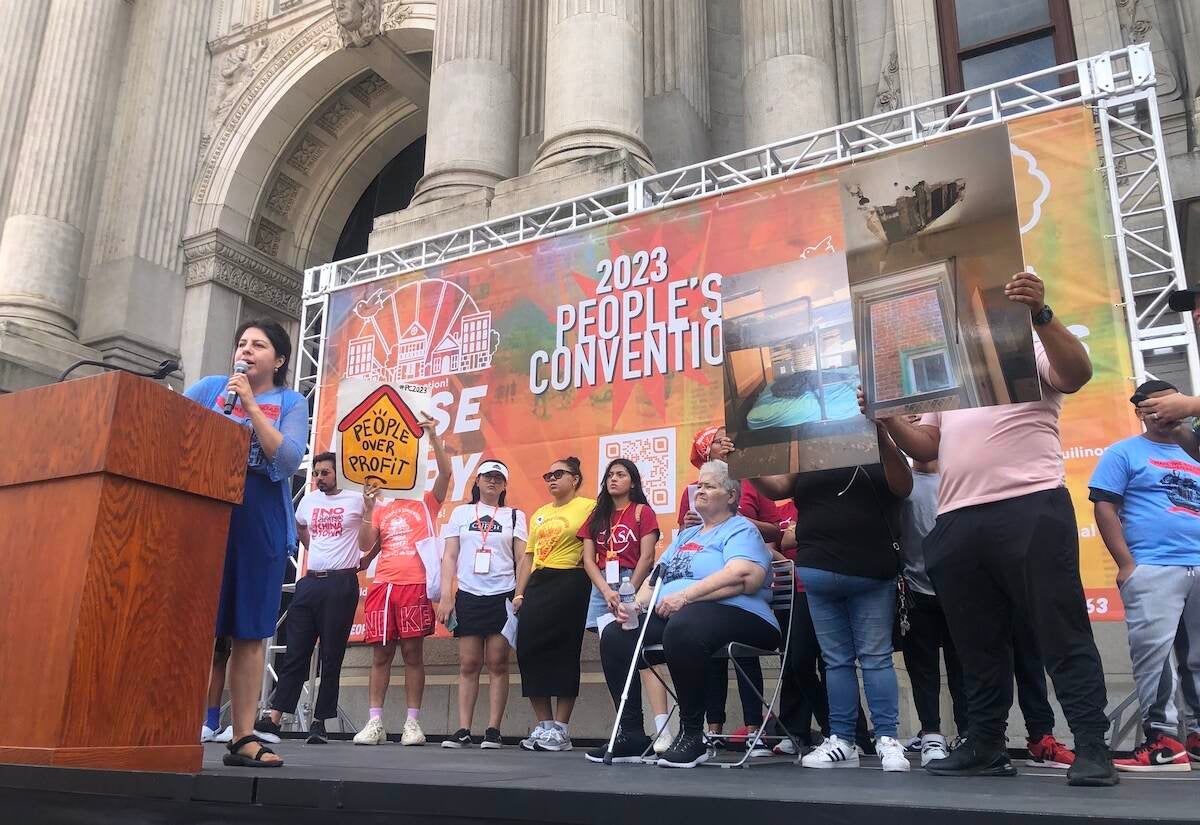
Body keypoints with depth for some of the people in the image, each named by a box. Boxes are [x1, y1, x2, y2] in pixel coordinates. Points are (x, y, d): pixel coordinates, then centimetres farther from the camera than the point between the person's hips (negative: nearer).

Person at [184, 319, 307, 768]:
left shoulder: (291, 403, 8)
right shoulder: (209, 387, 13)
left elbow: (288, 461, -7)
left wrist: (250, 404, -10)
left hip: (261, 524, 0)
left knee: (249, 632, 3)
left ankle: (243, 738, 8)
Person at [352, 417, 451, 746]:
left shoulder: (426, 504, 12)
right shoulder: (381, 510, 19)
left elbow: (445, 473, -3)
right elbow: (366, 546, 8)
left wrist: (433, 436, -9)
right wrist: (368, 508, -1)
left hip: (415, 586, -3)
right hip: (382, 586, 3)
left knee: (413, 653, -1)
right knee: (381, 654, 4)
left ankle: (413, 723, 3)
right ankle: (374, 723, 7)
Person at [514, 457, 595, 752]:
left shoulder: (589, 507, -1)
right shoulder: (539, 514, 21)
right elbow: (528, 556, 19)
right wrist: (519, 593, 12)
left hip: (570, 583, -7)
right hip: (537, 584, 7)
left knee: (563, 653, -4)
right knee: (528, 649, 0)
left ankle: (561, 729, 5)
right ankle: (544, 725, 10)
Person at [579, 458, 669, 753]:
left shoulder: (643, 512, 5)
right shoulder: (597, 516, 18)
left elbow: (647, 557, -3)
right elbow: (588, 559, 9)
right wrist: (607, 592, -7)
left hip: (634, 586, -5)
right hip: (602, 590, 5)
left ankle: (662, 730, -22)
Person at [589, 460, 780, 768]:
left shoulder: (741, 529, 2)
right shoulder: (685, 535, 29)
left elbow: (744, 576, -19)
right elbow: (658, 577, 23)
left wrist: (686, 595, -23)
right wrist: (636, 603, 1)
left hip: (732, 613, -8)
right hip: (670, 613, 9)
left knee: (681, 629, -40)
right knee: (614, 636, -9)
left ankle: (692, 737, -25)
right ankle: (631, 734, -5)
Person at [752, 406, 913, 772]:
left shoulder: (880, 453, 6)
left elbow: (903, 486, -11)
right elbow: (776, 487, 5)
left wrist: (878, 430, -23)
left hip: (872, 575, -3)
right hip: (819, 574, 3)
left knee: (875, 657, -2)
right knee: (836, 660, 7)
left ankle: (888, 741, 3)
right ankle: (841, 742, 11)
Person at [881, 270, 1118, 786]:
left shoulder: (1031, 355, 9)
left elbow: (1077, 373, -13)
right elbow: (925, 447, 18)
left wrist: (1039, 313, -24)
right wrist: (886, 416, 3)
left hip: (1031, 511, -6)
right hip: (956, 524, 6)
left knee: (1063, 635, -5)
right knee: (977, 646, 10)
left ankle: (1092, 749, 1)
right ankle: (985, 747, 17)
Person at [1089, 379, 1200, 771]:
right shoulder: (1124, 453, 5)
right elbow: (1104, 508, -3)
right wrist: (1126, 564, -10)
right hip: (1152, 570, -5)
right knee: (1153, 654, -10)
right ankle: (1163, 738, -5)